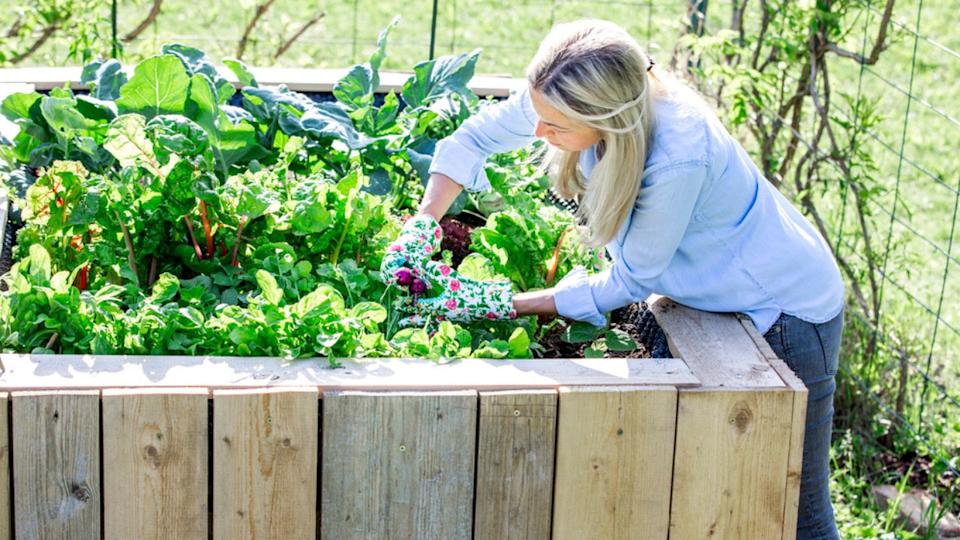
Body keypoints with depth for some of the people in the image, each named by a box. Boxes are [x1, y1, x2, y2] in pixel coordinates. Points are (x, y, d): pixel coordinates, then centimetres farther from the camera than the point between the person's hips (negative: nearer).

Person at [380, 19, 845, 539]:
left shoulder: (679, 160, -39)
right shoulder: (567, 98, -20)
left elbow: (629, 282, -23)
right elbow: (475, 136, -1)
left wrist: (507, 305, -19)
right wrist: (421, 226, -12)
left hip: (786, 311, -7)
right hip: (705, 296, 7)